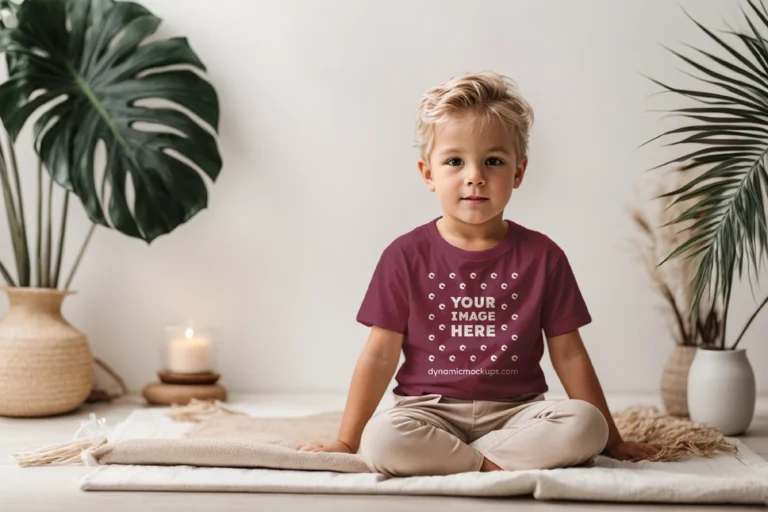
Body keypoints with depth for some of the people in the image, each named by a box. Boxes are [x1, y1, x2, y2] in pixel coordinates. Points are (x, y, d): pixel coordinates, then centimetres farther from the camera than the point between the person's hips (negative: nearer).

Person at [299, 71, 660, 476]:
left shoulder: (541, 256, 2)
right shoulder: (407, 256, 0)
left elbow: (569, 354, 7)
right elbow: (380, 354, 1)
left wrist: (610, 439, 7)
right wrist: (346, 441, -1)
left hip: (514, 411, 2)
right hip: (430, 409, -2)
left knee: (583, 426, -27)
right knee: (381, 439, -33)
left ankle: (440, 458, -19)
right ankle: (494, 465, -17)